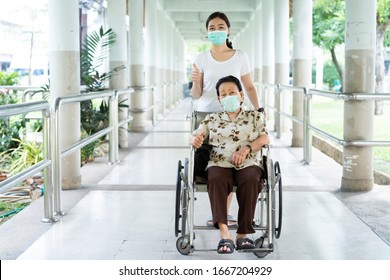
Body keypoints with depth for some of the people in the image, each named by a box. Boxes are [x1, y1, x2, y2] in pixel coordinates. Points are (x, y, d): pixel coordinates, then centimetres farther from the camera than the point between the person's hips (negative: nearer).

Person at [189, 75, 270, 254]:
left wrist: (247, 148, -13)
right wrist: (195, 140, -11)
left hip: (248, 163, 0)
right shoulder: (212, 119, 22)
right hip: (220, 163, 1)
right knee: (216, 180, -36)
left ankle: (243, 234, -31)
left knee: (250, 180, -36)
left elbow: (265, 138, 6)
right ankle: (224, 233, -46)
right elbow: (194, 136, 16)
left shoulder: (254, 117, 19)